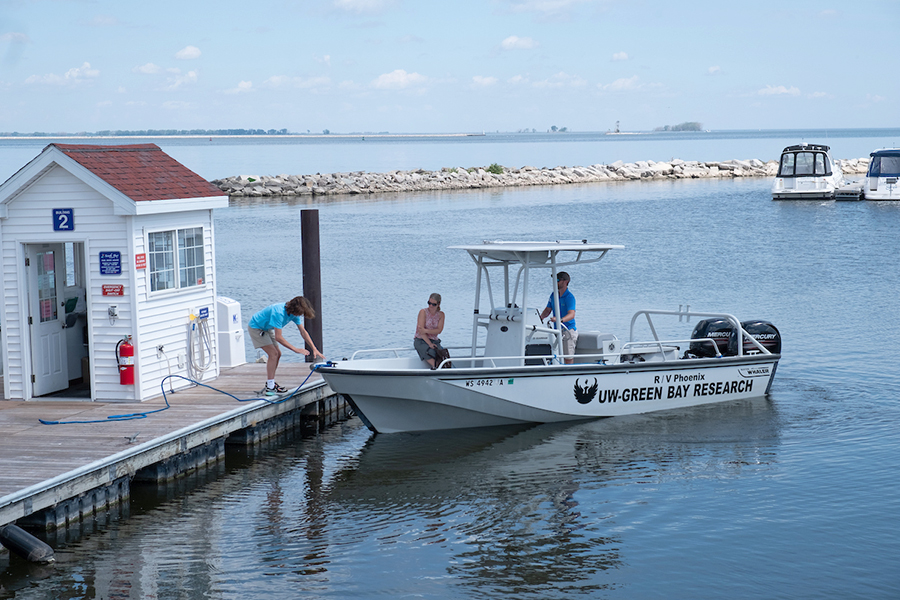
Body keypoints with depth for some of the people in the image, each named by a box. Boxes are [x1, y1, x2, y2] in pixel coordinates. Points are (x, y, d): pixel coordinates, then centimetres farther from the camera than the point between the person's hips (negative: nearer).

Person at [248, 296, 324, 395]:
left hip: (266, 328, 9)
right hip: (255, 327, -9)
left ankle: (270, 383, 19)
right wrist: (296, 350, -32)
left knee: (277, 354, 8)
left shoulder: (294, 313, -9)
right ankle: (270, 388, -14)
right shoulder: (279, 313, -36)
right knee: (273, 354, -16)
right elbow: (278, 337, -36)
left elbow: (303, 332, -1)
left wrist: (314, 349, -7)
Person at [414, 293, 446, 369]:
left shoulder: (441, 314, 6)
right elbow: (421, 331, -13)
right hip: (420, 340, -3)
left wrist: (426, 331, -22)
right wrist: (430, 344, -20)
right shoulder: (423, 312, -6)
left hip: (434, 341, 3)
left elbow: (439, 330, -5)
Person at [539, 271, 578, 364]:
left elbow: (571, 315, -25)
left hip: (568, 330, -7)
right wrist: (541, 317, -5)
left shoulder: (570, 297, -13)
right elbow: (548, 310, 16)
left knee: (568, 359, -6)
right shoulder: (553, 295, 9)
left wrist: (560, 320, -43)